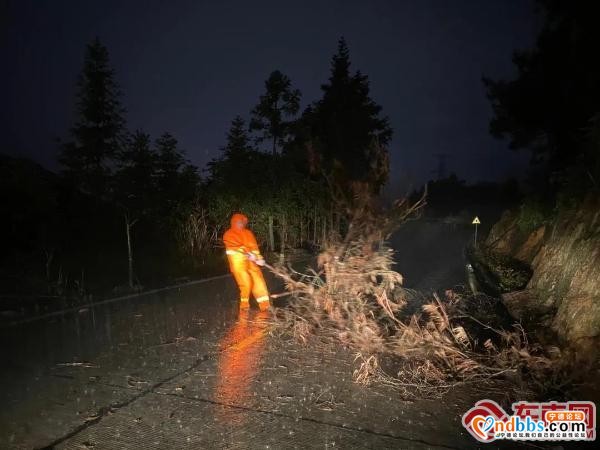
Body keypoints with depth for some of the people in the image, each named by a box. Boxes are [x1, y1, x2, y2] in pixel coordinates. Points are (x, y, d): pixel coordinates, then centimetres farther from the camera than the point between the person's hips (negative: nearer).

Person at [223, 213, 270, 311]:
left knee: (258, 280, -2)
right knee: (246, 283, -6)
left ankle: (265, 305, 2)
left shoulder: (248, 233, 14)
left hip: (251, 261, 5)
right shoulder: (228, 235, 0)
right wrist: (248, 255, -22)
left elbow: (253, 246, 3)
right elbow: (236, 247, -12)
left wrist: (259, 258, -12)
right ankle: (244, 304, 18)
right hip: (238, 262, -4)